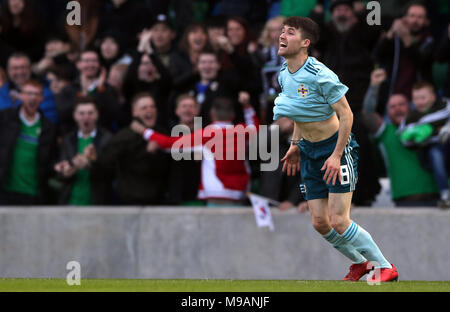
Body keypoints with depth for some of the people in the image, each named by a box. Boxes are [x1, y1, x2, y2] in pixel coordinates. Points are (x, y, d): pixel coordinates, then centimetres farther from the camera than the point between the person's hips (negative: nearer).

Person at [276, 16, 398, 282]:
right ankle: (360, 263, 26)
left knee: (338, 221, -13)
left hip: (336, 148, -7)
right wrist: (296, 145, 15)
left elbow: (346, 115, -19)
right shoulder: (284, 75, 2)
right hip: (309, 151, 7)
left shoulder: (319, 75, -22)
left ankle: (385, 268, 3)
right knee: (320, 223, 3)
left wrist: (337, 155, -21)